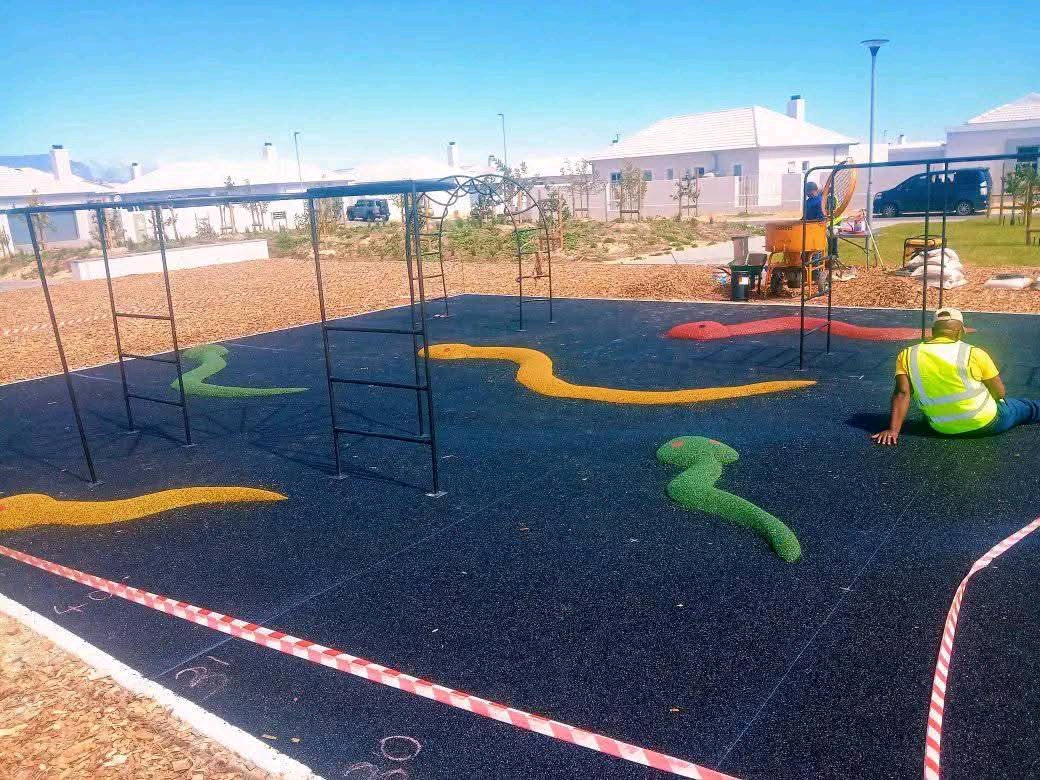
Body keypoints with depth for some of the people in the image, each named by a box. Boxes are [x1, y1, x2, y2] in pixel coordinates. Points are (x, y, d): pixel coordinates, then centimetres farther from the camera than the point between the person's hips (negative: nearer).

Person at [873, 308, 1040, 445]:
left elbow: (902, 393, -15)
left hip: (942, 429, 3)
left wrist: (893, 429, -16)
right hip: (986, 424, -3)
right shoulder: (974, 354, -14)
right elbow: (999, 393, -6)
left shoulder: (907, 356, -8)